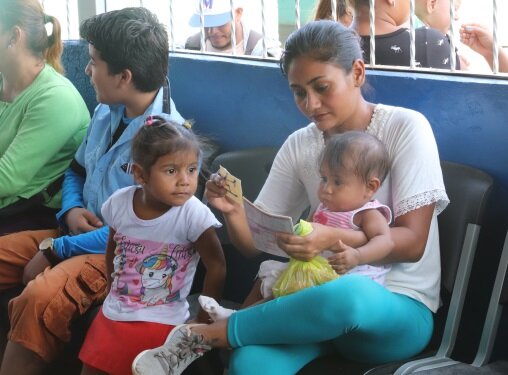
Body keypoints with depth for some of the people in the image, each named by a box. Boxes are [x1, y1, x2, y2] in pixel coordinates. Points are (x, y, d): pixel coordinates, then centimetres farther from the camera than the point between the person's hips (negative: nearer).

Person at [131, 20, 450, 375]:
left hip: (399, 306, -1)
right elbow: (255, 240, 5)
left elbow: (412, 242, -11)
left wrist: (334, 239, -28)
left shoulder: (405, 128, -6)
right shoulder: (299, 146, 6)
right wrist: (233, 212, -18)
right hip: (324, 296, 2)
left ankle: (201, 335, -21)